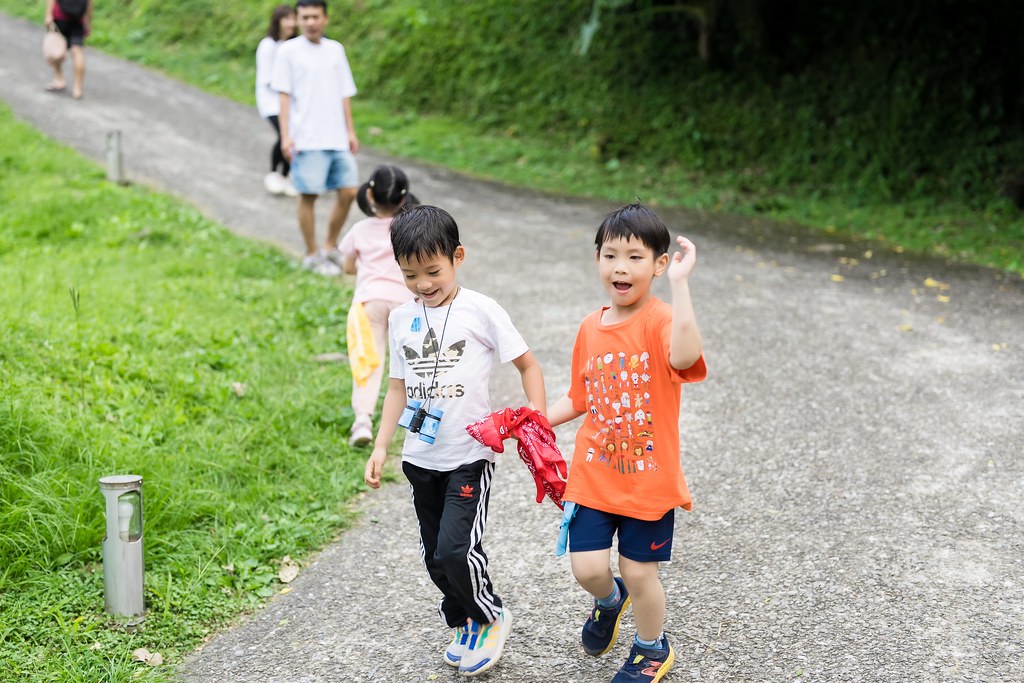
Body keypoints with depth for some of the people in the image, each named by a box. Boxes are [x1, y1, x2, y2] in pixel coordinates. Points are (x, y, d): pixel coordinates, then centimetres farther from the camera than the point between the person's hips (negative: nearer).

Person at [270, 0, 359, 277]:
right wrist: (285, 135, -9)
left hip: (337, 139, 5)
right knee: (308, 195, 0)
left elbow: (344, 95, 15)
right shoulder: (288, 51, 0)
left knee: (348, 192, 4)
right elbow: (284, 95, -3)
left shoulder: (336, 50, 13)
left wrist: (350, 131, 10)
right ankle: (312, 256, 12)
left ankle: (330, 248, 21)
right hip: (307, 140, -5)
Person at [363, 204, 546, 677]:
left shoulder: (480, 311, -9)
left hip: (470, 455, -5)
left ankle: (491, 618, 11)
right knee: (434, 554, 11)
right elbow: (399, 387, 12)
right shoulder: (401, 318, 5)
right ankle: (465, 624, 32)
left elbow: (527, 364, -3)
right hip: (421, 457, 5)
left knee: (455, 548, -15)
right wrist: (381, 447, 6)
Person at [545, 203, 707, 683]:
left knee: (639, 571, 8)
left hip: (650, 478, -4)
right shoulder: (591, 328, 2)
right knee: (587, 568, 1)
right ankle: (609, 600, 39)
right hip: (592, 475, 4)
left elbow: (684, 357, -40)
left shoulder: (660, 321, -16)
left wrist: (679, 283, -40)